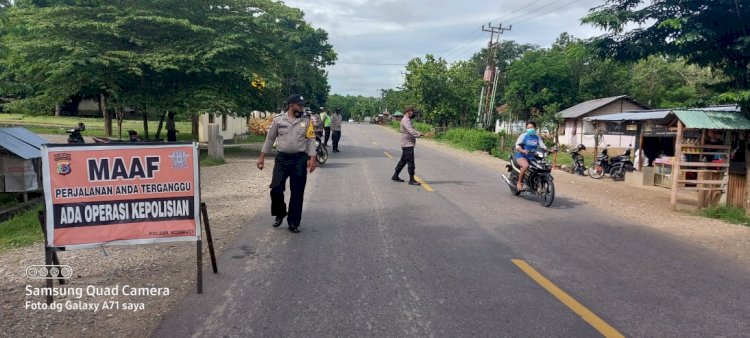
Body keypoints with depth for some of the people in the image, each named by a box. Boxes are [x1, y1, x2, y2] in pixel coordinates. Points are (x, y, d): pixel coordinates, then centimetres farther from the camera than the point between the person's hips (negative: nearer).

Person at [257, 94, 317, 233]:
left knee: (297, 192, 3)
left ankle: (294, 222, 14)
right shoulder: (278, 120, 2)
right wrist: (261, 157, 6)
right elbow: (270, 139, 8)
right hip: (282, 159, 0)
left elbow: (311, 140, 2)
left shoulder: (306, 122, 4)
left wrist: (312, 158, -10)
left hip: (299, 160, 0)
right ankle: (280, 214, 26)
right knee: (276, 189, -1)